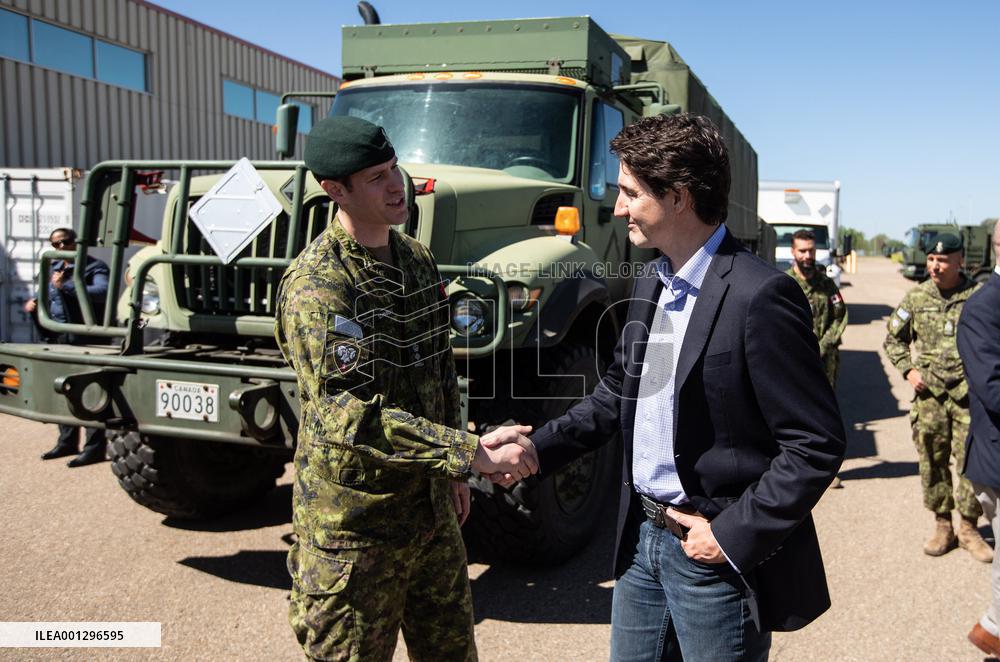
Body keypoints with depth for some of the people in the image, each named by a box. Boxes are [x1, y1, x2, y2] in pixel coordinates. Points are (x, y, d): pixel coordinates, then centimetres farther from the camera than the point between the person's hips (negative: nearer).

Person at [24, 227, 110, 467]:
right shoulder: (52, 268, 19)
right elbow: (46, 298, 29)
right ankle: (67, 442, 29)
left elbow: (102, 292, -24)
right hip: (58, 340, 8)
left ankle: (95, 447, -2)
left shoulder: (94, 267, -5)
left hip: (86, 341, -8)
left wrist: (66, 285, -26)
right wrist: (33, 303, 7)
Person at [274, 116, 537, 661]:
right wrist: (474, 454, -29)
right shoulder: (315, 285, -20)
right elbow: (352, 417, -28)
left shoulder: (416, 258, 6)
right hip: (355, 523, -7)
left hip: (429, 509, 7)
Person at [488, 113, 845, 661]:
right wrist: (535, 450, 5)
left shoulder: (759, 296, -20)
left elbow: (817, 443, -18)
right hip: (643, 537, 7)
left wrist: (734, 535, -17)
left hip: (717, 557, -7)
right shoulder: (650, 287, 6)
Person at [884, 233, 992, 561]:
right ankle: (942, 525, 22)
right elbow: (893, 339, 15)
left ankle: (968, 528, 18)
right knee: (932, 462, 7)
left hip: (970, 395, -2)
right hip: (929, 394, 2)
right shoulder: (916, 297, 4)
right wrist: (908, 370, 2)